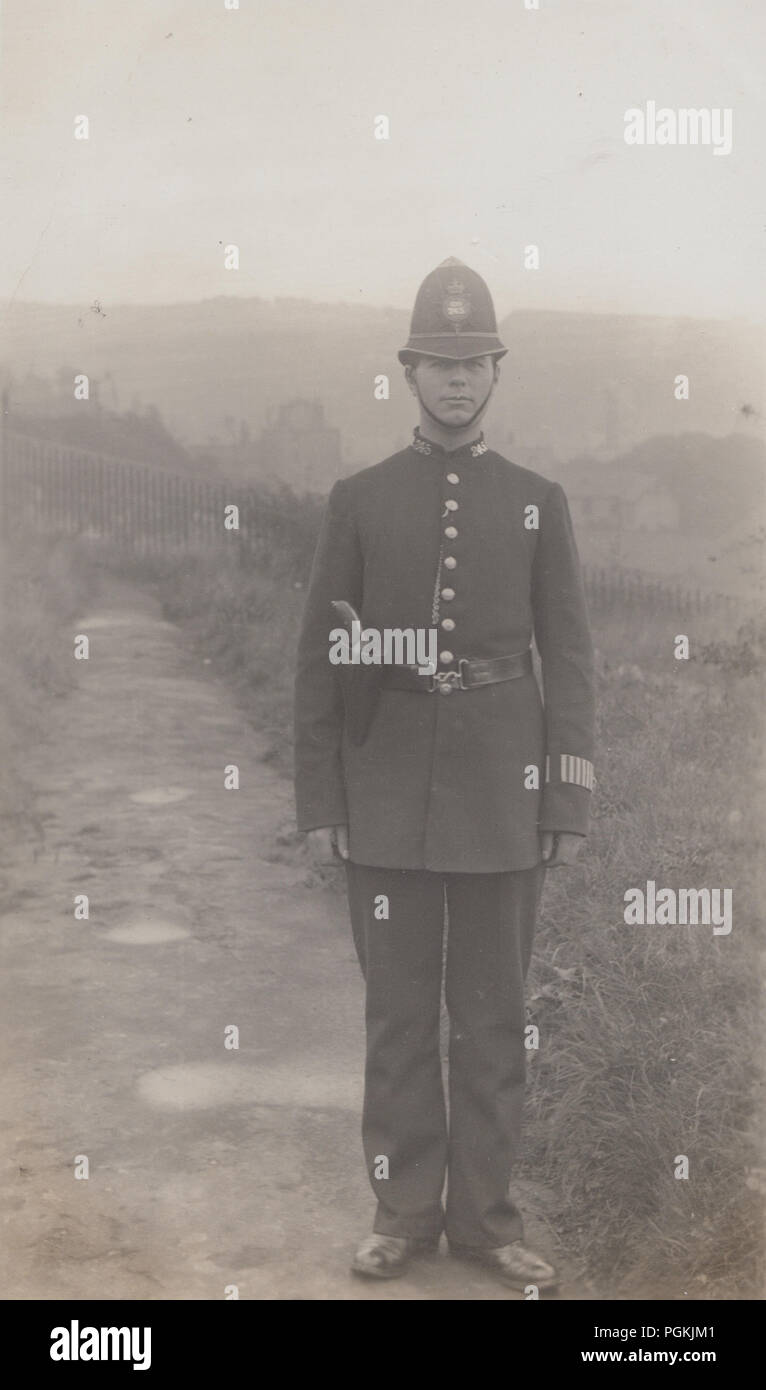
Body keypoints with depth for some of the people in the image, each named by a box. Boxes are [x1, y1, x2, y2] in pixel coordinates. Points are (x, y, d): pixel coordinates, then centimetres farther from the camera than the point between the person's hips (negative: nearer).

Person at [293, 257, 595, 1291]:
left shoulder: (539, 502, 4)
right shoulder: (358, 500, 3)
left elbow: (569, 663, 2)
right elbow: (320, 661, 3)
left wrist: (572, 808, -4)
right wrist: (318, 804, -3)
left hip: (501, 789, 0)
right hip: (390, 792, 0)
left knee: (494, 1008, 6)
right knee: (398, 1006, 6)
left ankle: (484, 1215, 18)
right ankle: (405, 1211, 19)